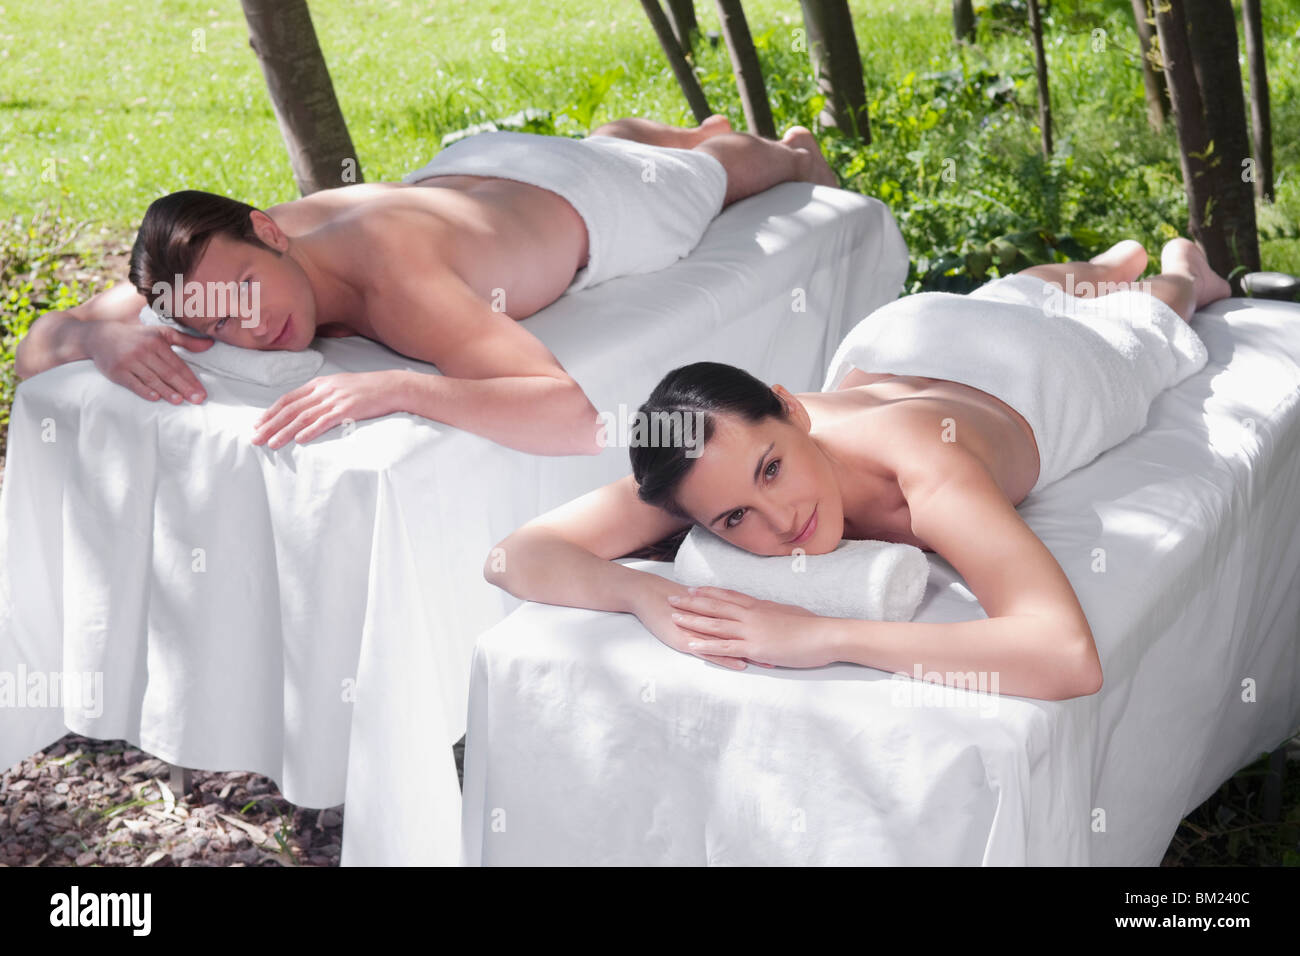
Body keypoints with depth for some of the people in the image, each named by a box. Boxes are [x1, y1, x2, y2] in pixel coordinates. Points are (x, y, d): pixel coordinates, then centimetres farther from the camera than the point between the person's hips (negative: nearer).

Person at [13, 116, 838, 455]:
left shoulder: (397, 282, -52)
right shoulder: (220, 260, -33)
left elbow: (576, 417, -61)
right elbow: (39, 344, -27)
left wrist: (399, 386, -70)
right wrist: (106, 336, -49)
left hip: (591, 204, -5)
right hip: (470, 164, 5)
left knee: (714, 171, 32)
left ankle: (794, 151, 65)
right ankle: (695, 130, 73)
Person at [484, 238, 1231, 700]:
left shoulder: (924, 471, -56)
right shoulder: (715, 460, -44)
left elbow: (1071, 659, -69)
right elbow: (512, 556, -46)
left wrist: (824, 636, -70)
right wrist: (646, 595, -64)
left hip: (1037, 377, -3)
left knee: (1136, 327, 36)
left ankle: (1182, 272, 69)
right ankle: (1109, 263, 72)